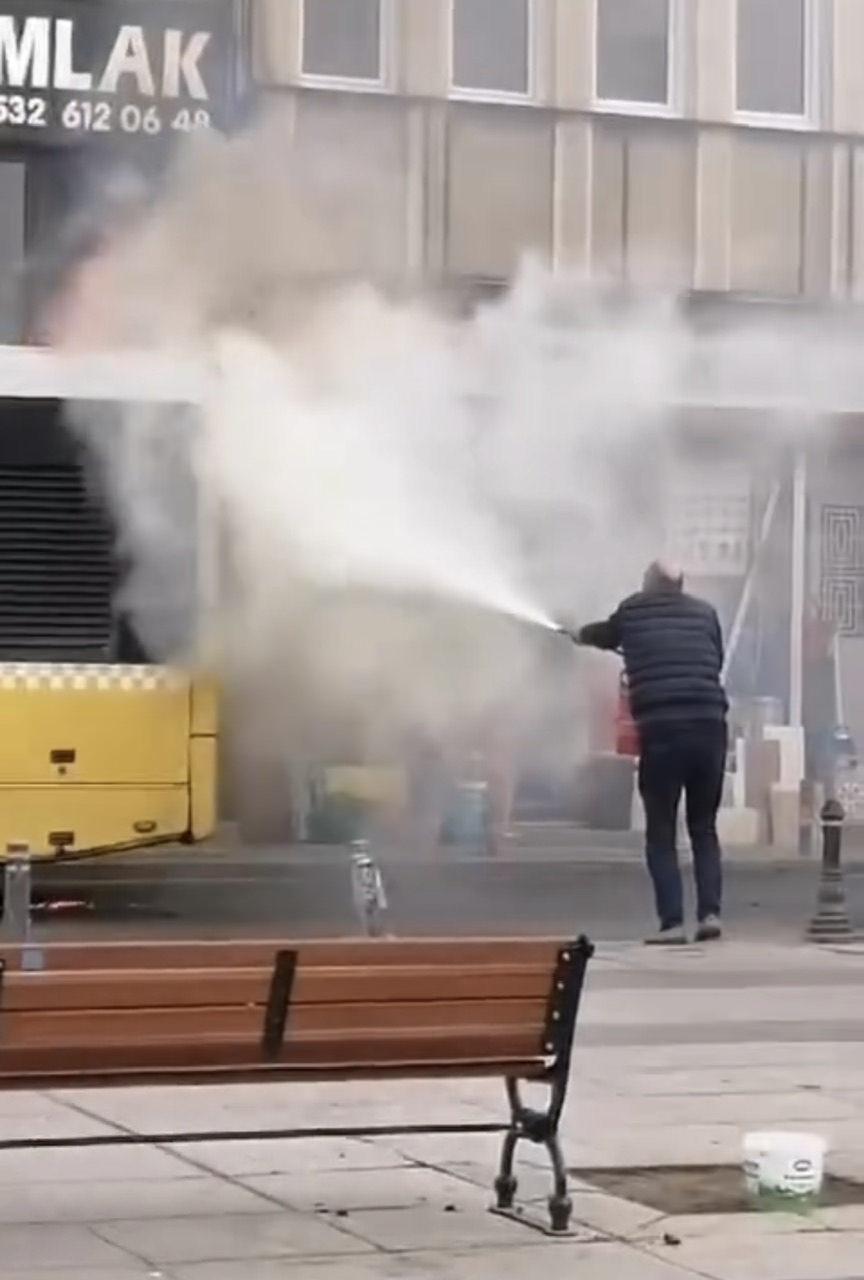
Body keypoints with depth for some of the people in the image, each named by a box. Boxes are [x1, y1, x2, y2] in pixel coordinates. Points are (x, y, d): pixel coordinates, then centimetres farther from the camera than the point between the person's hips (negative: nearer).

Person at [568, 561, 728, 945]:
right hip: (709, 726, 2)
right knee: (704, 829, 14)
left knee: (661, 834, 6)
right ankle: (710, 913, 3)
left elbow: (606, 635, 33)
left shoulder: (632, 612, 12)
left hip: (660, 731, -2)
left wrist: (580, 635, 55)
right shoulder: (705, 612, 13)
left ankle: (672, 921, -3)